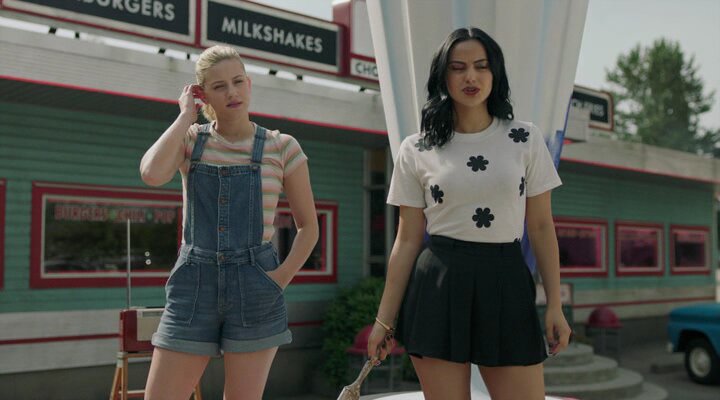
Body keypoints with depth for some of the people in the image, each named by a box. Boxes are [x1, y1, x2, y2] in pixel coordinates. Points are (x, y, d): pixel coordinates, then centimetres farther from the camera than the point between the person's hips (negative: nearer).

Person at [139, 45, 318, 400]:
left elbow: (308, 226, 7)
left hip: (254, 288, -1)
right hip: (193, 283, 2)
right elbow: (152, 173, -18)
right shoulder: (190, 141, 5)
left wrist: (281, 278, -6)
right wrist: (185, 116, -7)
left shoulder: (282, 148, 1)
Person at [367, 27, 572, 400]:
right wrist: (384, 319, 2)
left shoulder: (526, 139, 4)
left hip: (506, 283, 1)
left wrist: (555, 305, 2)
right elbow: (407, 240, 3)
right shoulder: (416, 150, 2)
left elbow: (541, 227, 6)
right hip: (438, 287, -1)